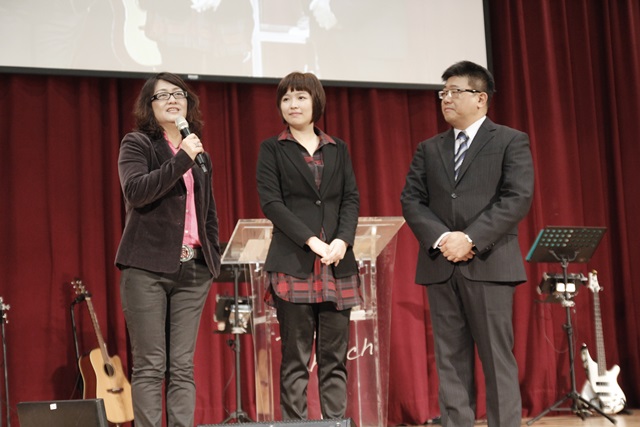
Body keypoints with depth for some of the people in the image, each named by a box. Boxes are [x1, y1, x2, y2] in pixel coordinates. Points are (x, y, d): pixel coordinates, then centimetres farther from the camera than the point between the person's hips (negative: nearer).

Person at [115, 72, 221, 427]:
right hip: (147, 267, -5)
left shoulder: (199, 154, 19)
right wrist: (181, 160, -18)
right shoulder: (137, 144, 3)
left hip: (192, 268, 5)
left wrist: (214, 257, 16)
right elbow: (135, 191, -15)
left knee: (182, 367, 3)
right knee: (150, 365, -5)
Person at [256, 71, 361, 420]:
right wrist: (310, 240, -14)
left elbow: (352, 198, 10)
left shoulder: (337, 149, 16)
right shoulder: (272, 149, 7)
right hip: (293, 264, -3)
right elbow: (271, 202, -3)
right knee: (295, 358, -2)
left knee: (335, 357, 3)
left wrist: (342, 240, -9)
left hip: (337, 264, 3)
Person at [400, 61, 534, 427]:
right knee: (451, 359, 5)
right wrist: (441, 238, -11)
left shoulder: (511, 141, 4)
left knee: (497, 358, -1)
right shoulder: (429, 149, 17)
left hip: (489, 264, -4)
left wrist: (471, 238, -16)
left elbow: (518, 198, -8)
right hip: (440, 266, 4)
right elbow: (411, 200, 8)